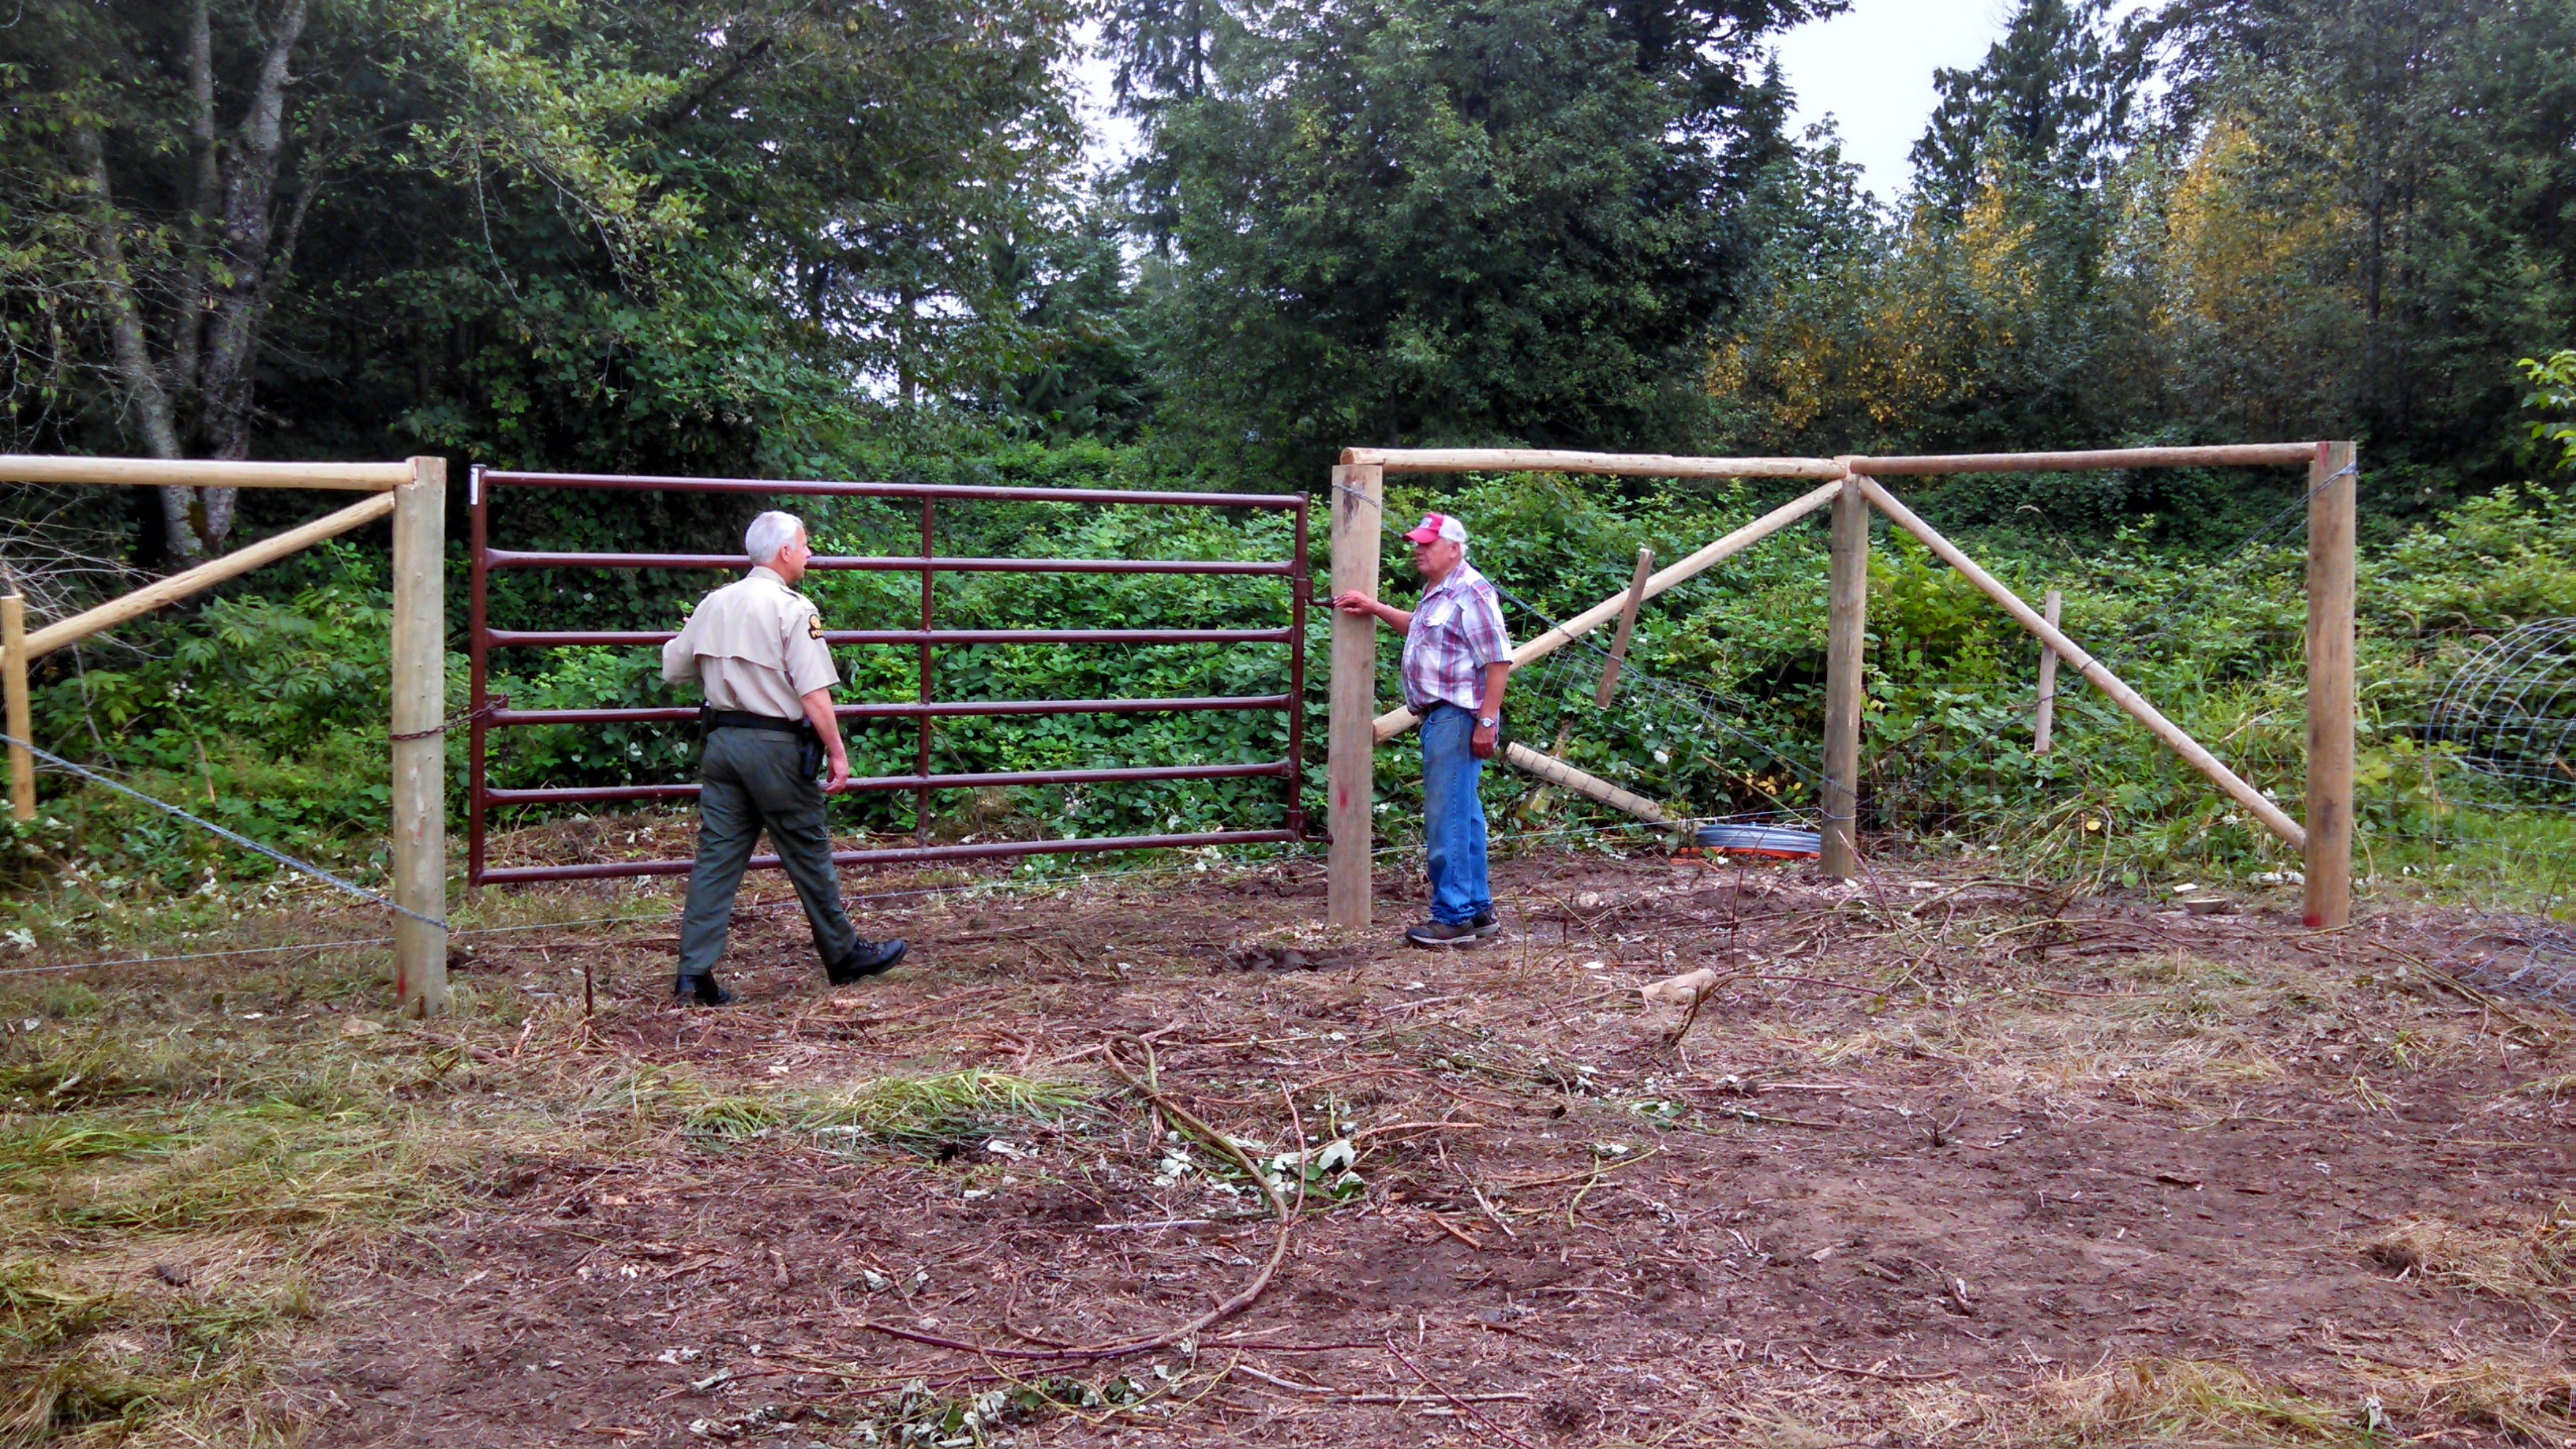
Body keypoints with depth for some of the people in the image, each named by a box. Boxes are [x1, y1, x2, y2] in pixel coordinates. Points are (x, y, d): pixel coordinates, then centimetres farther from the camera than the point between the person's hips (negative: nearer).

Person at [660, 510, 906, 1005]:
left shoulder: (713, 604, 8)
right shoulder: (794, 610, -12)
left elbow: (673, 670, 17)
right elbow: (814, 693, -18)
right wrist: (837, 753, -12)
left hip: (722, 739, 6)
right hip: (776, 746, -6)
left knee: (716, 856, 6)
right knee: (808, 853, 8)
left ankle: (693, 972, 3)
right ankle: (843, 954, 22)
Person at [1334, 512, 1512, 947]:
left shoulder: (1471, 593, -14)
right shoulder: (1436, 592, 17)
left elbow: (1499, 661, -18)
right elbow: (1417, 626, 38)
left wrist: (1487, 721, -21)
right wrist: (1374, 608, 28)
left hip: (1458, 718, -11)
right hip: (1439, 716, 11)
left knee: (1447, 817, -9)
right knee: (1464, 815, 15)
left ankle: (1453, 917, -5)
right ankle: (1478, 909, 23)